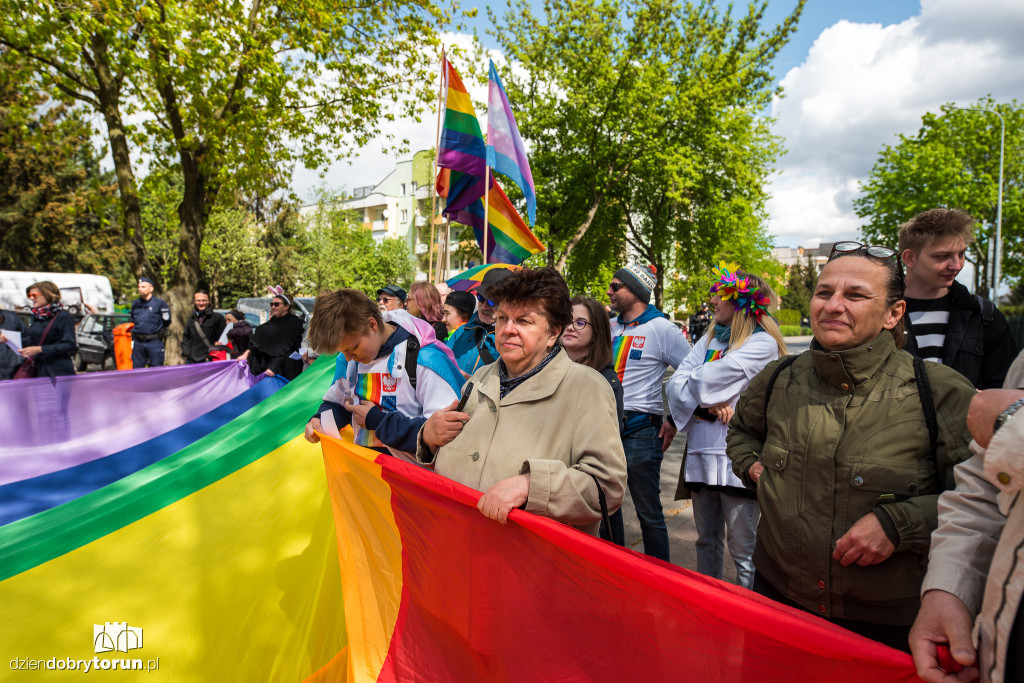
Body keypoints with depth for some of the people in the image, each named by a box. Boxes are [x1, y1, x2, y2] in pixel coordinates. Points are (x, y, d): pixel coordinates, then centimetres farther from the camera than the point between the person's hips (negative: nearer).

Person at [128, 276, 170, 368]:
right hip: (138, 343, 5)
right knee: (136, 367, 7)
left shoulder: (160, 303, -3)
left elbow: (167, 323, 2)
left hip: (154, 342, -5)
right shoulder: (135, 304, 13)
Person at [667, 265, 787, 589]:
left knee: (743, 549, 0)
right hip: (701, 452, 6)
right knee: (706, 543, 16)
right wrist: (708, 405, -13)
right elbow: (675, 385, 4)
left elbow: (709, 379, -16)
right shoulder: (710, 339, 15)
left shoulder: (762, 343, -5)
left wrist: (689, 383, 4)